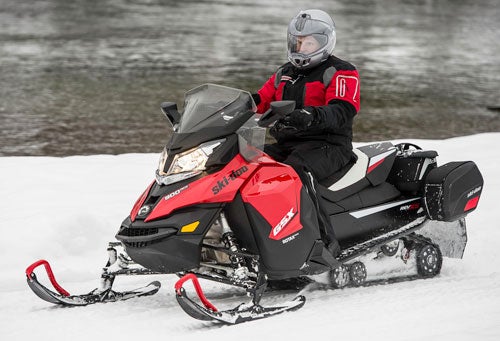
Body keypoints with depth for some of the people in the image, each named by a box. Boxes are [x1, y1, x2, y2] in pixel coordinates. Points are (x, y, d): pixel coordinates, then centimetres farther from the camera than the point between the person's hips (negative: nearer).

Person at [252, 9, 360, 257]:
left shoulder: (341, 73, -1)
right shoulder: (284, 75, 22)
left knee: (295, 171, -39)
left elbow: (342, 111, -19)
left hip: (328, 145, -8)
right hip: (286, 144, 8)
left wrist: (312, 116, -40)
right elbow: (259, 101, 17)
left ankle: (324, 240, -42)